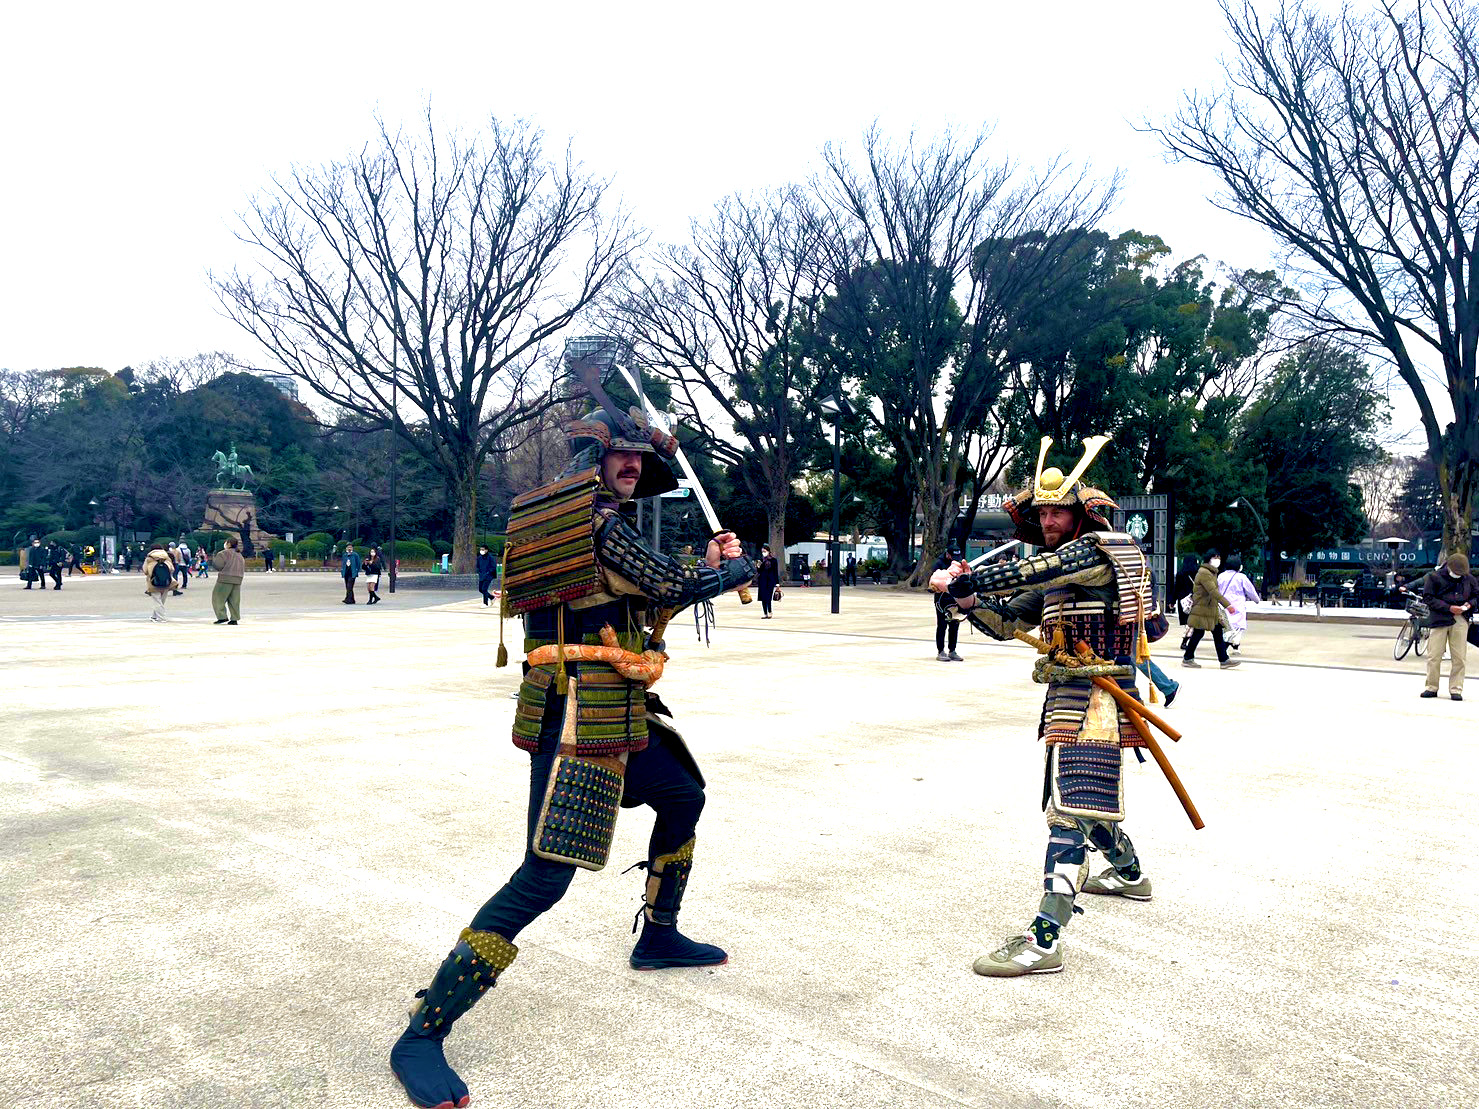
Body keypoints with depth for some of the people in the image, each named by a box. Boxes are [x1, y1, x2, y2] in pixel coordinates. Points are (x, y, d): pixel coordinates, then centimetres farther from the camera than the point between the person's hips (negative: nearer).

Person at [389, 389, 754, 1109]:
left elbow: (645, 596, 21)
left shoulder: (583, 517, 16)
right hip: (580, 717, -11)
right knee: (546, 875, -14)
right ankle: (422, 1035, -7)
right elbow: (673, 583, -12)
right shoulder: (598, 520, -14)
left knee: (684, 794, 24)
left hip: (620, 712, 11)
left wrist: (706, 568, 15)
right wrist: (738, 568, 7)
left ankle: (658, 938, 40)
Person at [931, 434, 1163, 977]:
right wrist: (966, 596, -10)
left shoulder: (1101, 550, -11)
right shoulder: (1053, 575, 15)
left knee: (1070, 806, -17)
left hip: (1096, 700, -10)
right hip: (1069, 697, 10)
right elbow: (1004, 622, 9)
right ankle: (1128, 872, 53)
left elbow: (1031, 572, -29)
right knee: (1090, 795, 27)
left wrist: (961, 580, -31)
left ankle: (1044, 939, -21)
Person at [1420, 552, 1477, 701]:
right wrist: (1449, 608, -13)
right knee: (1434, 655, -2)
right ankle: (1431, 687, 8)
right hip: (1440, 619, -2)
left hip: (1461, 620, 2)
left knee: (1459, 657, 1)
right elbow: (1428, 598, -4)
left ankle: (1456, 689, 10)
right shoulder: (1434, 577, -2)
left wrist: (1470, 604, -2)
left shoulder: (1469, 578, 8)